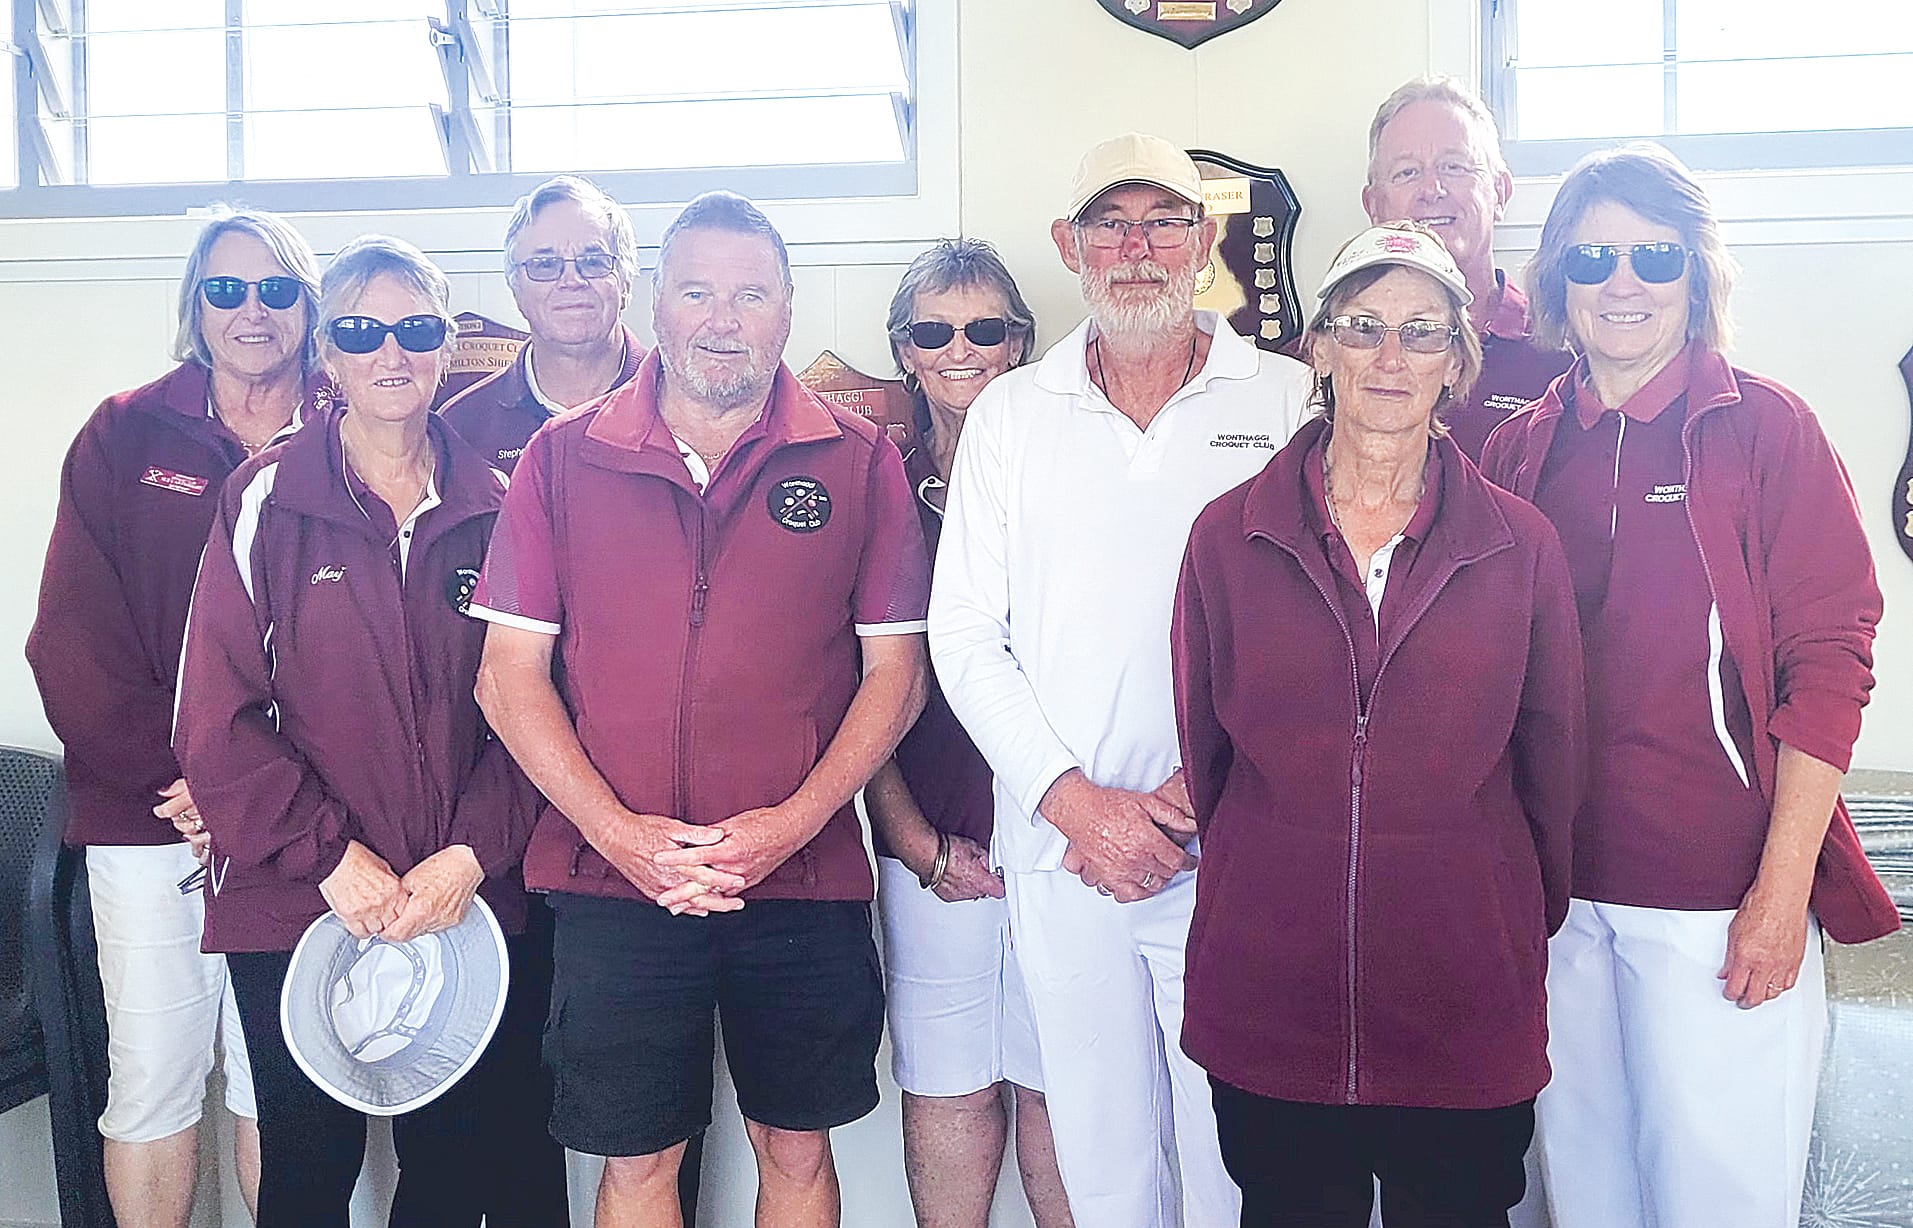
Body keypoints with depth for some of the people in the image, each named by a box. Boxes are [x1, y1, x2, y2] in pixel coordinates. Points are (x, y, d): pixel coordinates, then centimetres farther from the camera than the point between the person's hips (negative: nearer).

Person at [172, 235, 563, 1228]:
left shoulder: (494, 506, 4)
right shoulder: (268, 499, -2)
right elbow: (217, 715, -6)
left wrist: (471, 854, -10)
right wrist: (328, 854, -13)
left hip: (473, 903, 2)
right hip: (293, 906, -1)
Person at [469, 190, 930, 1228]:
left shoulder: (859, 463, 2)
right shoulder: (564, 459, 3)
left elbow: (894, 671, 2)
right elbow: (509, 676, 1)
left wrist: (791, 823, -11)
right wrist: (619, 832, -10)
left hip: (804, 881, 0)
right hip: (612, 879, 0)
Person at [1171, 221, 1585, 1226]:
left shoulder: (1522, 547, 1)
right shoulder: (1229, 534, 1)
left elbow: (1552, 766, 9)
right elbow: (1198, 747, 8)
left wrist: (1529, 930, 14)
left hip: (1468, 1002, 0)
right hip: (1268, 994, 0)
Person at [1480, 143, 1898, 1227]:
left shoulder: (1765, 427, -4)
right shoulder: (1522, 451, 7)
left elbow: (1829, 664, -8)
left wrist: (1782, 890, -13)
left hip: (1718, 898, -3)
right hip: (1561, 887, 4)